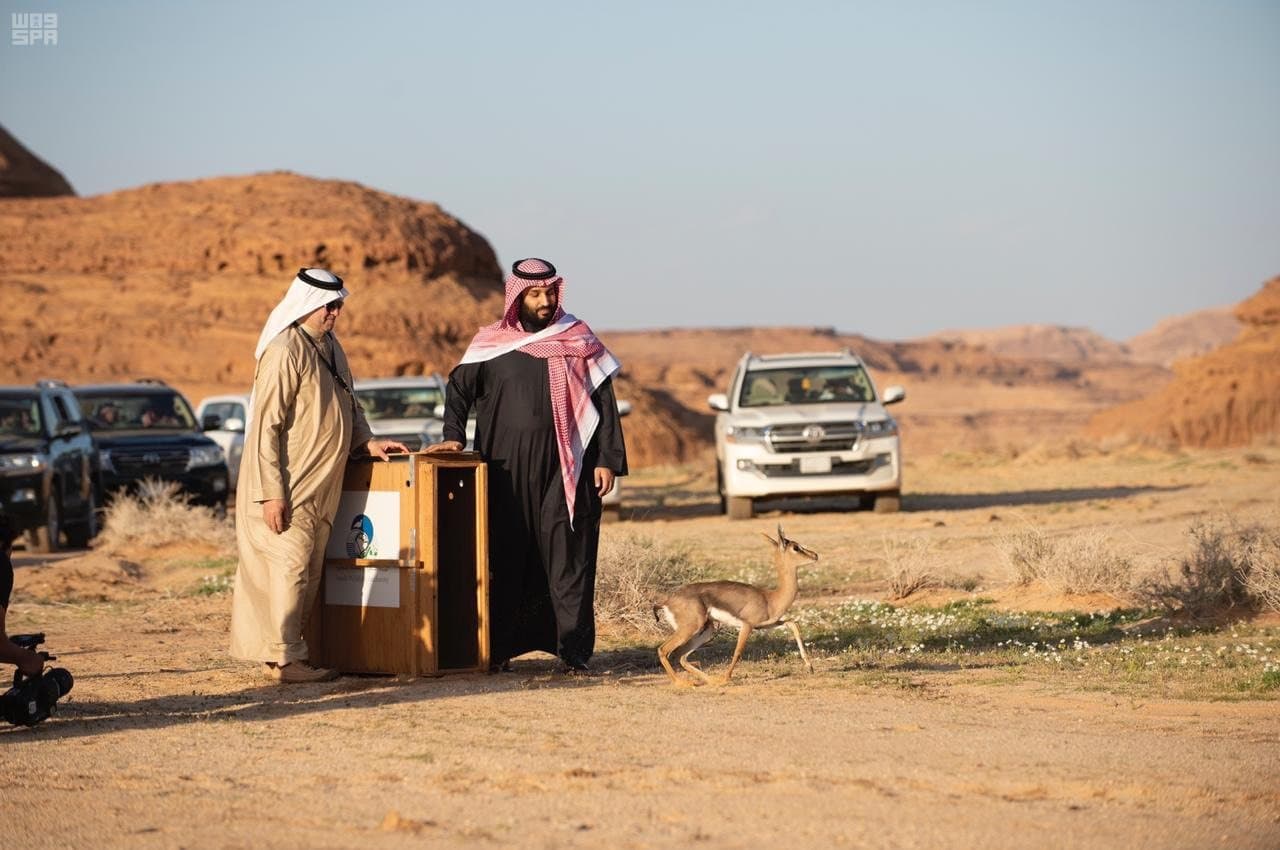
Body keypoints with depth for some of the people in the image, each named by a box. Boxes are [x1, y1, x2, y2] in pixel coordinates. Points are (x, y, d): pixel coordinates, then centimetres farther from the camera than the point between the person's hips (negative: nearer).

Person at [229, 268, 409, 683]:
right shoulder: (285, 353, -16)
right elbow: (267, 425, -18)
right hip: (289, 487, -9)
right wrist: (272, 491, -20)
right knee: (290, 564, -7)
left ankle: (285, 652, 16)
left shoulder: (331, 347, 12)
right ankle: (285, 659, -3)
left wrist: (367, 441, 10)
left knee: (309, 572, 10)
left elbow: (347, 404, 27)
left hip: (321, 485, 9)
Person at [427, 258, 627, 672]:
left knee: (567, 556, -5)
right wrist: (453, 435, 1)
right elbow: (459, 387, 17)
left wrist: (607, 460, -1)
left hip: (564, 467, -1)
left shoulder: (578, 340, 6)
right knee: (504, 557, 2)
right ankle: (498, 647, 9)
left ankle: (574, 649, -4)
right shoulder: (491, 343, 7)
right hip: (506, 470, 1)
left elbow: (603, 401, 6)